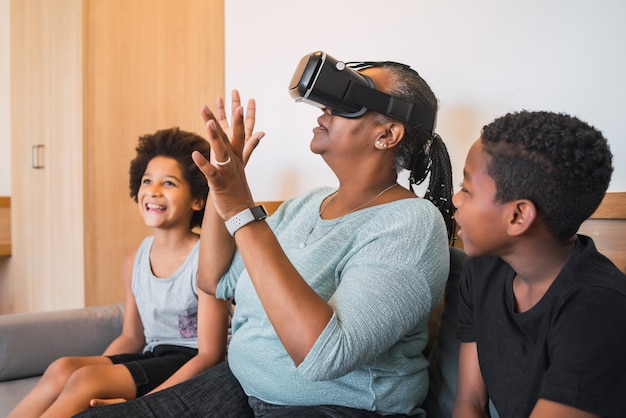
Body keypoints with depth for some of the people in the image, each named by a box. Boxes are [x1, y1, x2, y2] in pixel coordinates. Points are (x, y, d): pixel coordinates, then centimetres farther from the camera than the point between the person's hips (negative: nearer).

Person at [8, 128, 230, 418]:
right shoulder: (135, 261, 7)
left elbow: (209, 355, -15)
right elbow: (131, 336, 15)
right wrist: (94, 369, -5)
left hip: (189, 367, -6)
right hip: (152, 357, 6)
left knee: (85, 380, -25)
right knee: (62, 369, -19)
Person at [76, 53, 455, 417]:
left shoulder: (411, 223, -16)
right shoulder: (307, 205, 8)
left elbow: (325, 357, -29)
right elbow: (215, 280, 9)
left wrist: (244, 213, -30)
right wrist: (223, 179, -1)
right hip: (240, 385, 7)